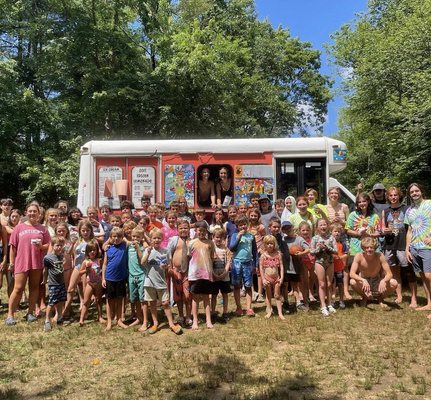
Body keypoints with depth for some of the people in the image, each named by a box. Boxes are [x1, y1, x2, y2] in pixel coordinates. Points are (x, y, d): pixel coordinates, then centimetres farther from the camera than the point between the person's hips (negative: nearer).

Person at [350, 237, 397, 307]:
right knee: (352, 282, -34)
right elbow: (352, 274, -29)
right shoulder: (359, 256, -21)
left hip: (377, 283, 1)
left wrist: (383, 281, -42)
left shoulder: (380, 256, -19)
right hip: (364, 282, -1)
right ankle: (365, 297, 1)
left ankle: (380, 298, 6)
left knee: (394, 283, -26)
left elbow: (389, 274, -20)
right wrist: (363, 280, -47)